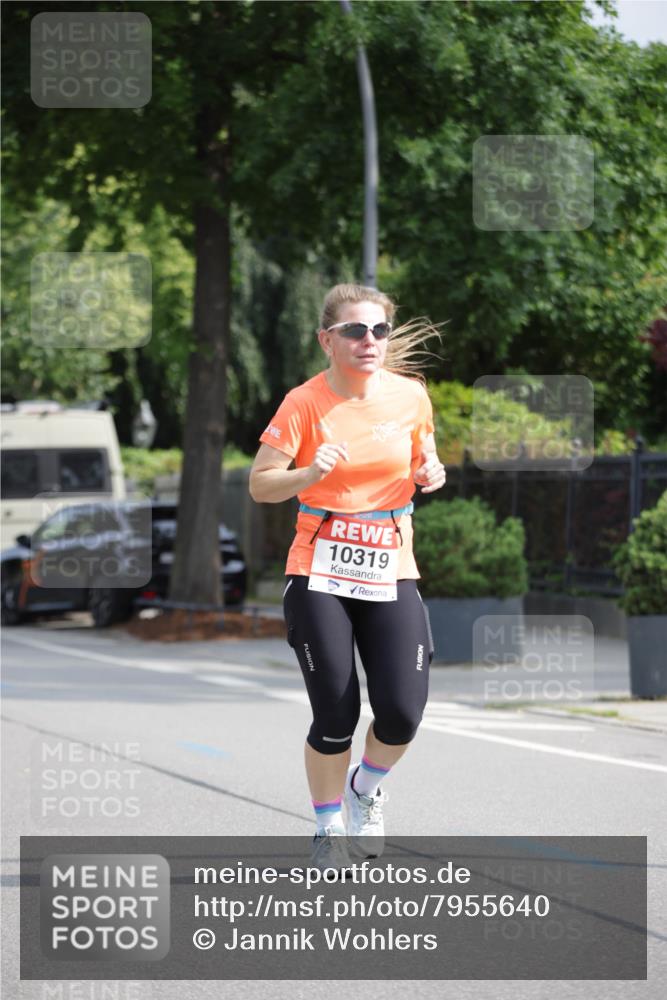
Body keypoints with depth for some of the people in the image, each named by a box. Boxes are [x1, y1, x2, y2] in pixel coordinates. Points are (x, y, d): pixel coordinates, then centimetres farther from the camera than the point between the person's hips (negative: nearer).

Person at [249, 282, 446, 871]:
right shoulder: (305, 403, -8)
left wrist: (430, 473, -5)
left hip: (391, 573, 3)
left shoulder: (410, 396, 1)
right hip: (320, 574, -2)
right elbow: (260, 486, -7)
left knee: (402, 712, -9)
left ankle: (367, 786, 25)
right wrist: (308, 475, -25)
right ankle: (329, 827, 20)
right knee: (336, 716, -4)